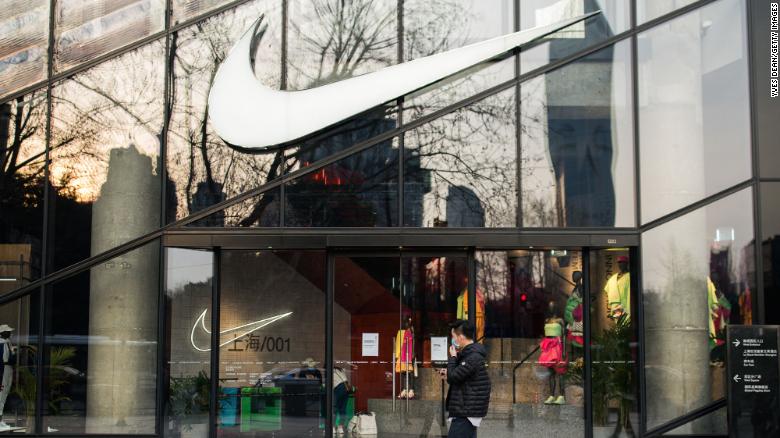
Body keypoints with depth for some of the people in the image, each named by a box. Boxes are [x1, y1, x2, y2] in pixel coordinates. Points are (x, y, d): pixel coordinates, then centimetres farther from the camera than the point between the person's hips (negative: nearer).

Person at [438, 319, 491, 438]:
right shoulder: (469, 354, 14)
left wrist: (452, 357, -6)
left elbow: (453, 377, -19)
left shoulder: (473, 357, -19)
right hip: (465, 411, 10)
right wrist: (448, 374, 6)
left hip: (466, 413, -10)